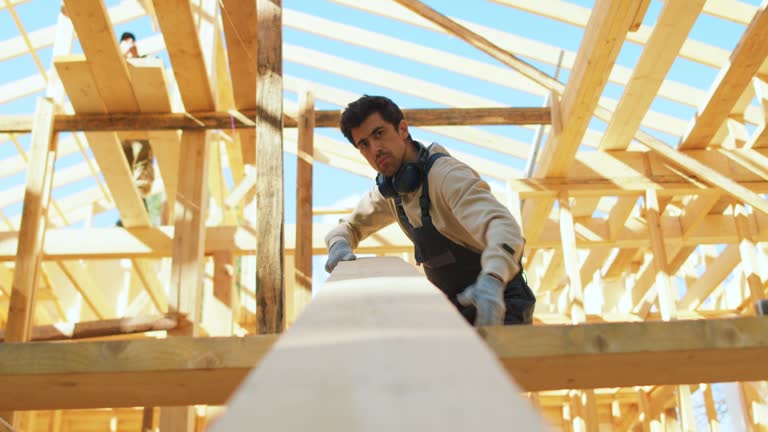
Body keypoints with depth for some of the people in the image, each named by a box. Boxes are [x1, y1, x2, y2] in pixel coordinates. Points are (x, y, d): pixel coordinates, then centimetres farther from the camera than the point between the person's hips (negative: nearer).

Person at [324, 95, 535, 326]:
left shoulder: (446, 174, -24)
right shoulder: (390, 191, 3)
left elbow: (503, 227, -39)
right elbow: (350, 226, 19)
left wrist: (491, 281, -60)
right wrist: (339, 244, -7)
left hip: (498, 308, -7)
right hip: (460, 308, 8)